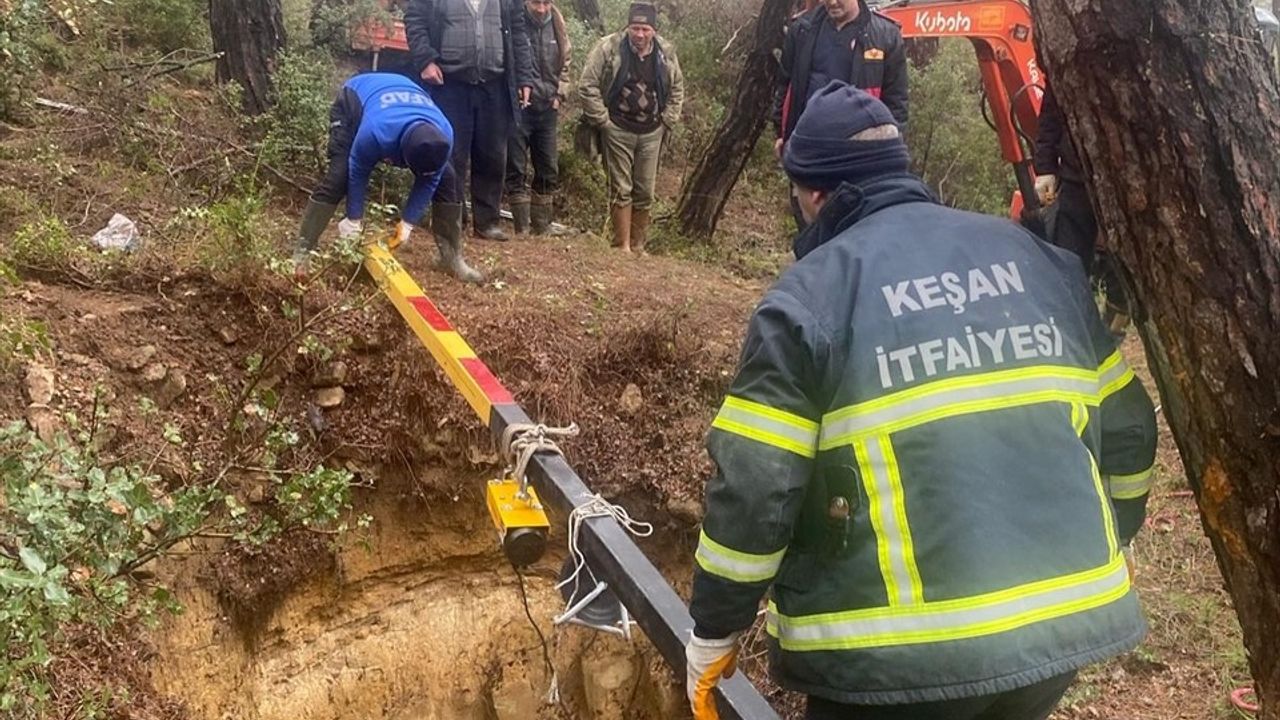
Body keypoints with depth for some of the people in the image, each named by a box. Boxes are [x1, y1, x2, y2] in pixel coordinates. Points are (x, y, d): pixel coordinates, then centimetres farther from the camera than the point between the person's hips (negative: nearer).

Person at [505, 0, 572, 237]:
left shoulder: (557, 26, 5)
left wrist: (559, 95, 4)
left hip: (547, 109, 5)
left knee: (548, 171, 10)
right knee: (517, 171, -2)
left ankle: (542, 227, 19)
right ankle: (522, 228, 2)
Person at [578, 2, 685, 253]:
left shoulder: (666, 52, 2)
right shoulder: (609, 48, -10)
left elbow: (677, 89, 15)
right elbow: (587, 85, -9)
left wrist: (667, 121, 6)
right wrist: (602, 120, -11)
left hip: (651, 134, 4)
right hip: (618, 131, -4)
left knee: (645, 193, 8)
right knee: (621, 190, -1)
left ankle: (638, 247, 19)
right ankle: (623, 247, 5)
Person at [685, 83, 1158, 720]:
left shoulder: (809, 295, -9)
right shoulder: (1034, 256, 8)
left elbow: (752, 489, -13)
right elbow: (1126, 433, 12)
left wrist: (714, 632, 1)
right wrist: (1095, 559, 27)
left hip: (901, 652, -5)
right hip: (1066, 622, 6)